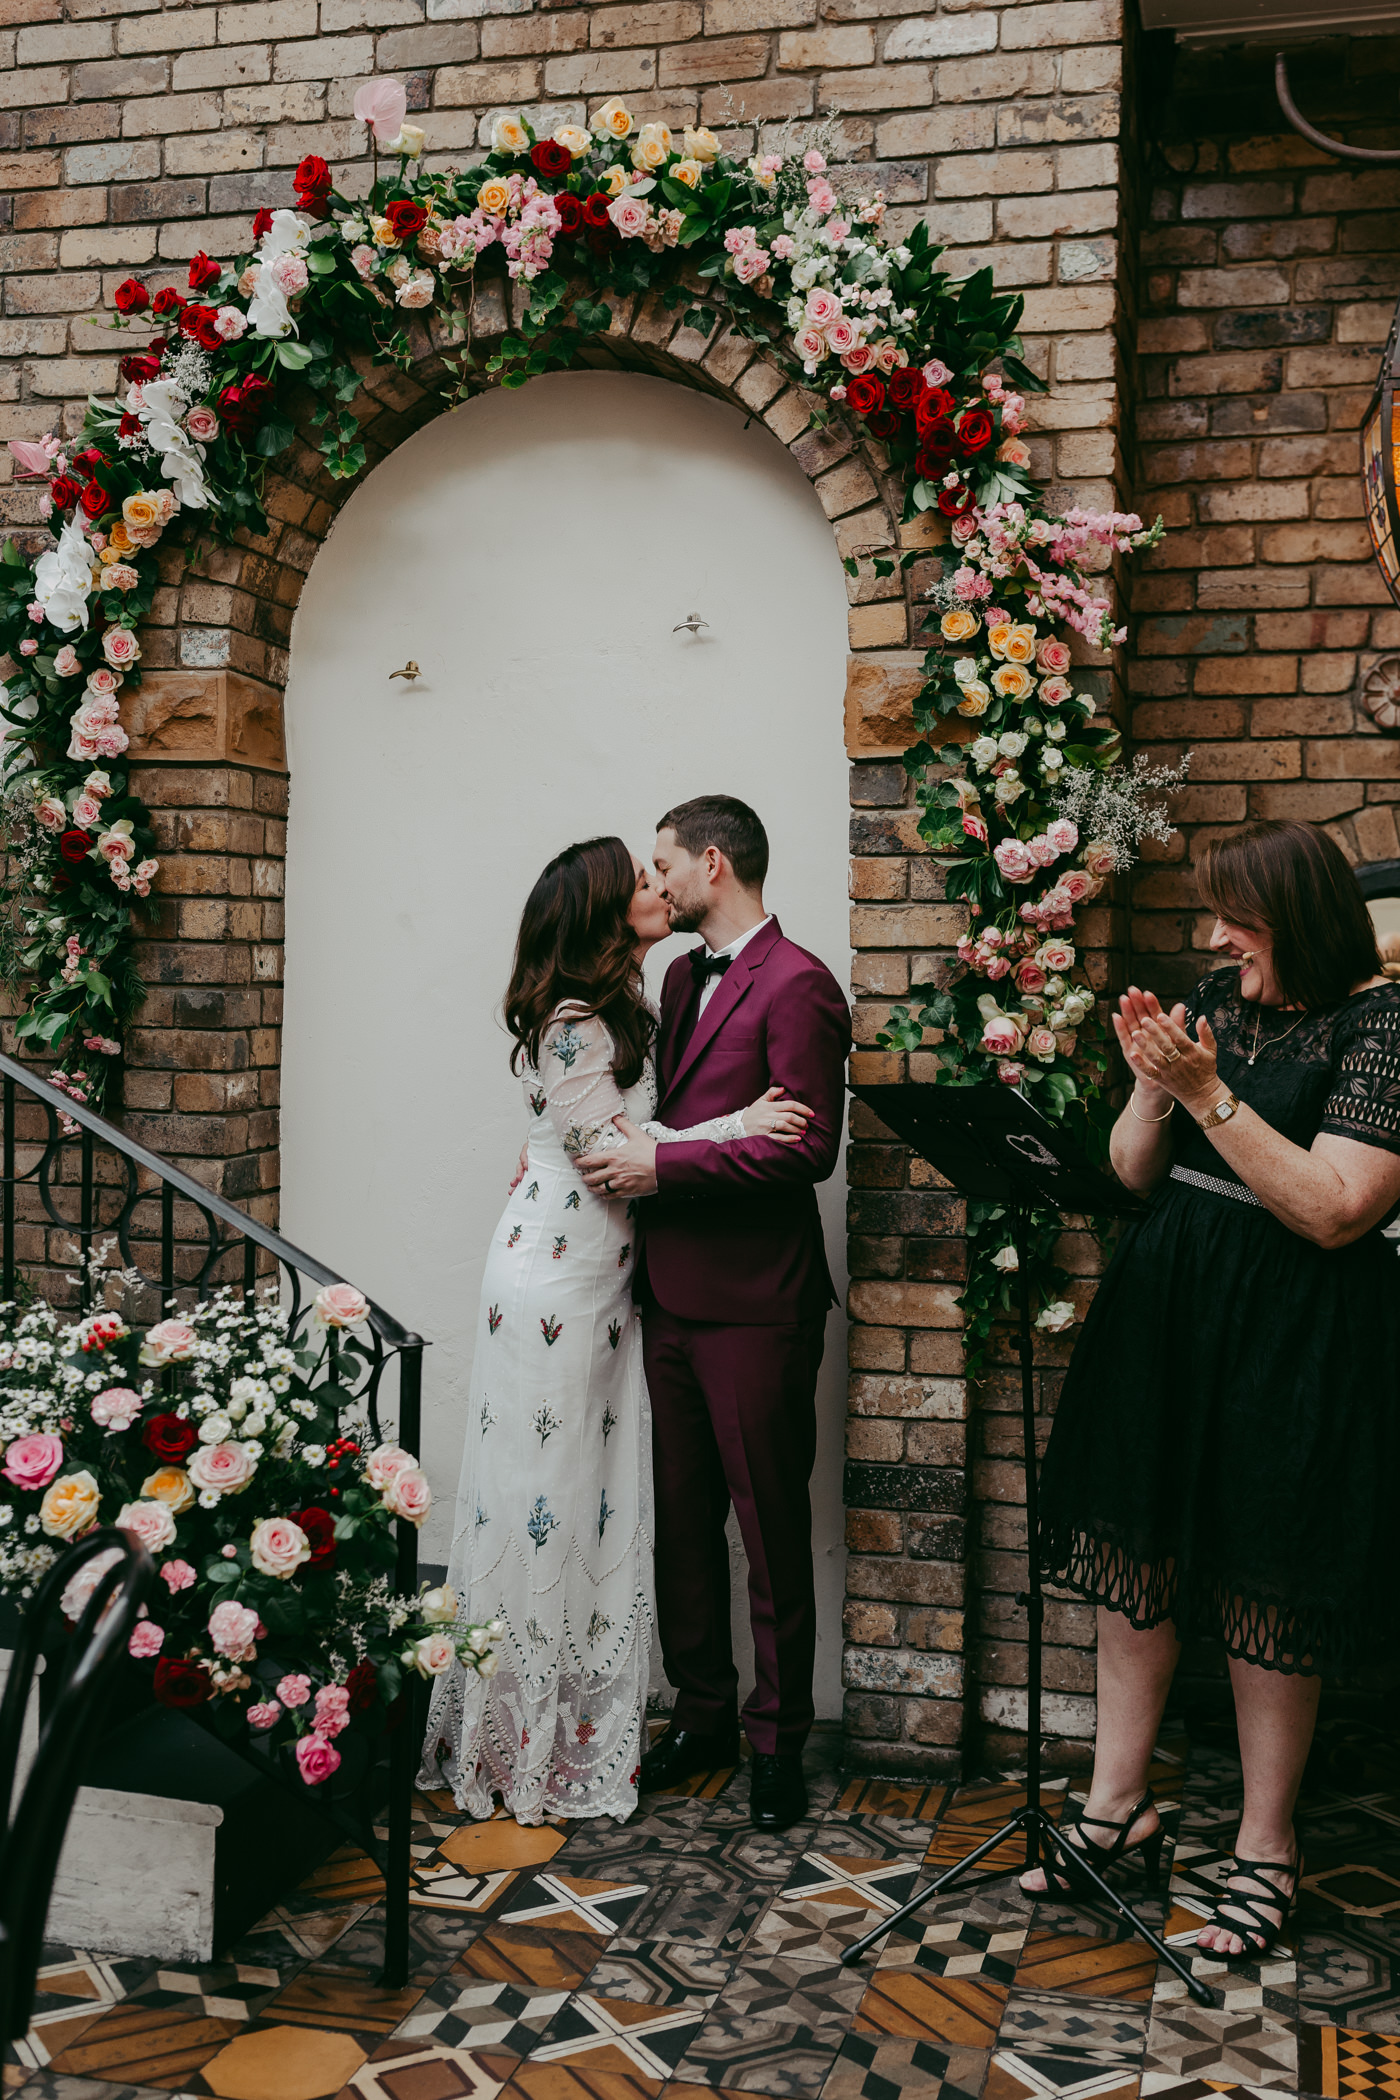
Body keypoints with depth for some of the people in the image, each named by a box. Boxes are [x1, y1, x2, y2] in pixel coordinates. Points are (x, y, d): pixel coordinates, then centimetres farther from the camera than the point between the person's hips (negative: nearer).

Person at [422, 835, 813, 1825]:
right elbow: (613, 1152, -17)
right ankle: (525, 1739, 12)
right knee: (543, 1500, -1)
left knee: (603, 1503, 11)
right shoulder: (569, 1025, -14)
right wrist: (735, 1127, -14)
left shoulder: (627, 1011, 14)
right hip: (554, 1284, -9)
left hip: (606, 1280, 9)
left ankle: (586, 1723, 21)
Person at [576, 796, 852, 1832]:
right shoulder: (683, 977, 16)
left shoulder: (796, 985, -12)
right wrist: (623, 1148, 5)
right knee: (682, 1517, 14)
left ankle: (779, 1737, 17)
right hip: (673, 1294, 8)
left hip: (756, 1307, -8)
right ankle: (705, 1712, 28)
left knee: (772, 1526, 3)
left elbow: (808, 1147, -19)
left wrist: (663, 1163, -17)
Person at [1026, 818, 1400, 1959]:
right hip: (1163, 1307, 7)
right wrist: (1152, 1082, -9)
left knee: (1267, 1596, 5)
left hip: (1294, 1336, -6)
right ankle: (1119, 1802, 28)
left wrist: (1209, 1096, -20)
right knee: (1136, 1555, 12)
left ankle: (1266, 1847, 23)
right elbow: (1135, 1174, 10)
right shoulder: (1218, 999, 8)